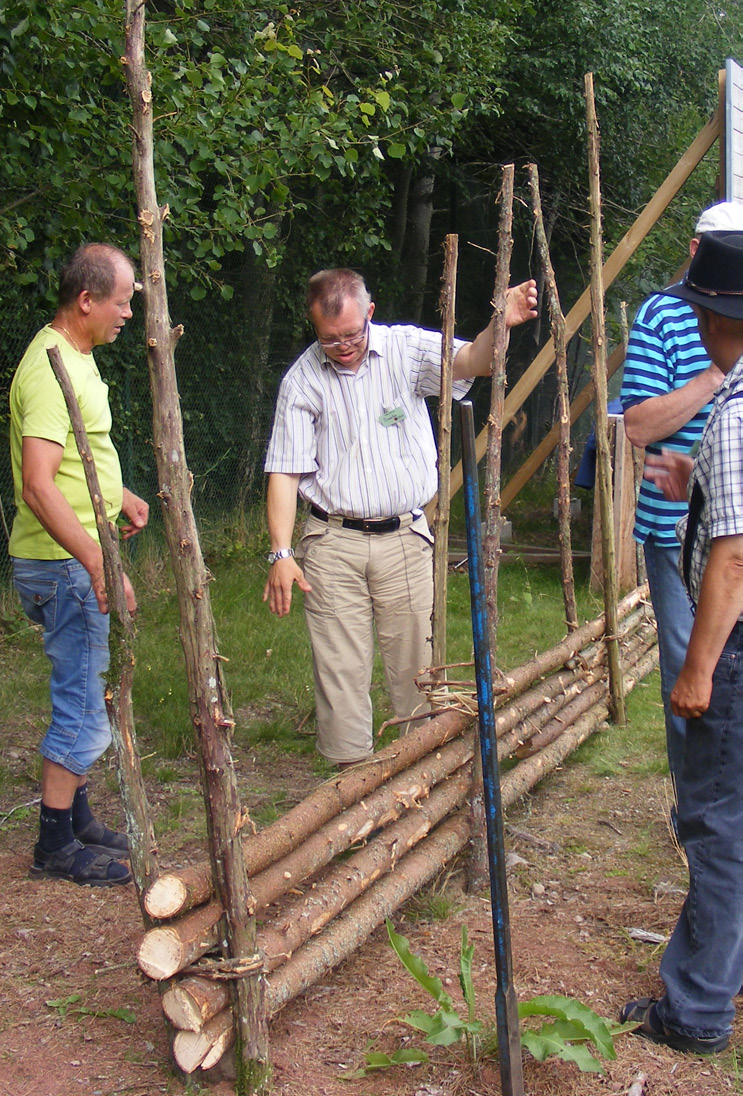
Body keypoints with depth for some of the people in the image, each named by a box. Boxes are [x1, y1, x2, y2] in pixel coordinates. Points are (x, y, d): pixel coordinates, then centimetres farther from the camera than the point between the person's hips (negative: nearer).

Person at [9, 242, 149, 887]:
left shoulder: (77, 356, 13)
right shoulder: (50, 369, -21)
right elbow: (39, 487, -30)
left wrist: (120, 496, 22)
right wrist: (98, 562, -33)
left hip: (81, 561, 10)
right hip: (63, 565, -10)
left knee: (83, 695, 18)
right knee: (83, 704, -3)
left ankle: (77, 819, 30)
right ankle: (57, 846, 8)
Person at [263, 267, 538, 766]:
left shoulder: (406, 348, 0)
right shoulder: (303, 379, 0)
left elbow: (468, 361, -17)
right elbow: (285, 472, -1)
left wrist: (499, 326, -39)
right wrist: (281, 553, -10)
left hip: (405, 538, 0)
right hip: (332, 543, 0)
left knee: (417, 659, 7)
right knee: (340, 667, 2)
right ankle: (350, 771, 15)